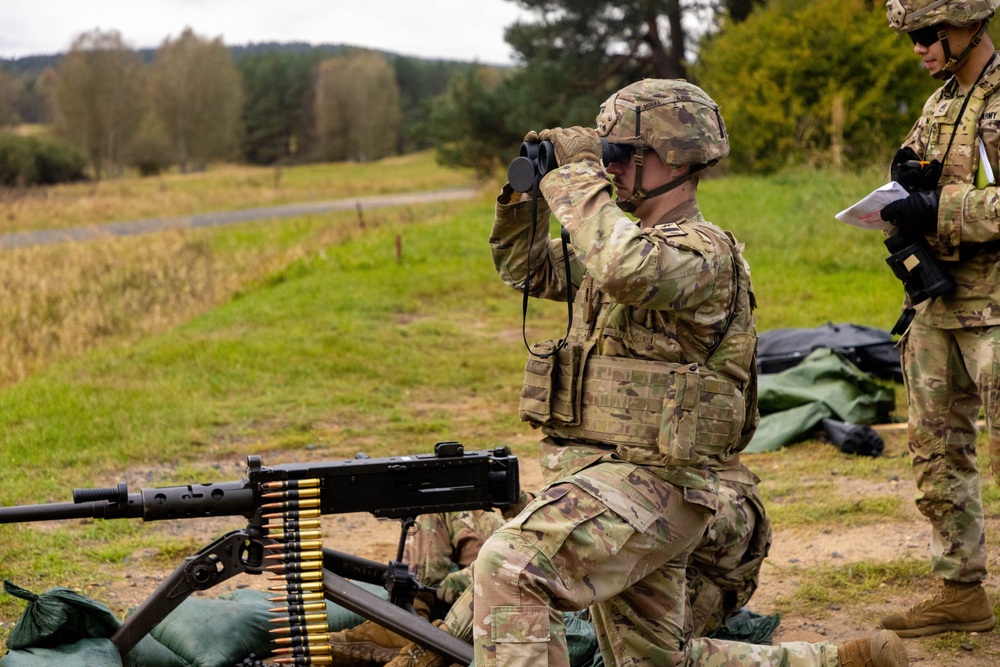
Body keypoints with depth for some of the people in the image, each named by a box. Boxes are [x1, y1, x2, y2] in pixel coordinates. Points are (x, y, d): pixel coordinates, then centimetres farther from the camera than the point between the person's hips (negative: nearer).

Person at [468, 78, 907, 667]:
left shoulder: (702, 250, -13)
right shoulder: (633, 239, 15)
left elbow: (628, 271, -36)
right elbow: (526, 269, 25)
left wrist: (578, 174, -24)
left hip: (646, 481, -10)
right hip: (603, 474, 10)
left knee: (508, 568, -29)